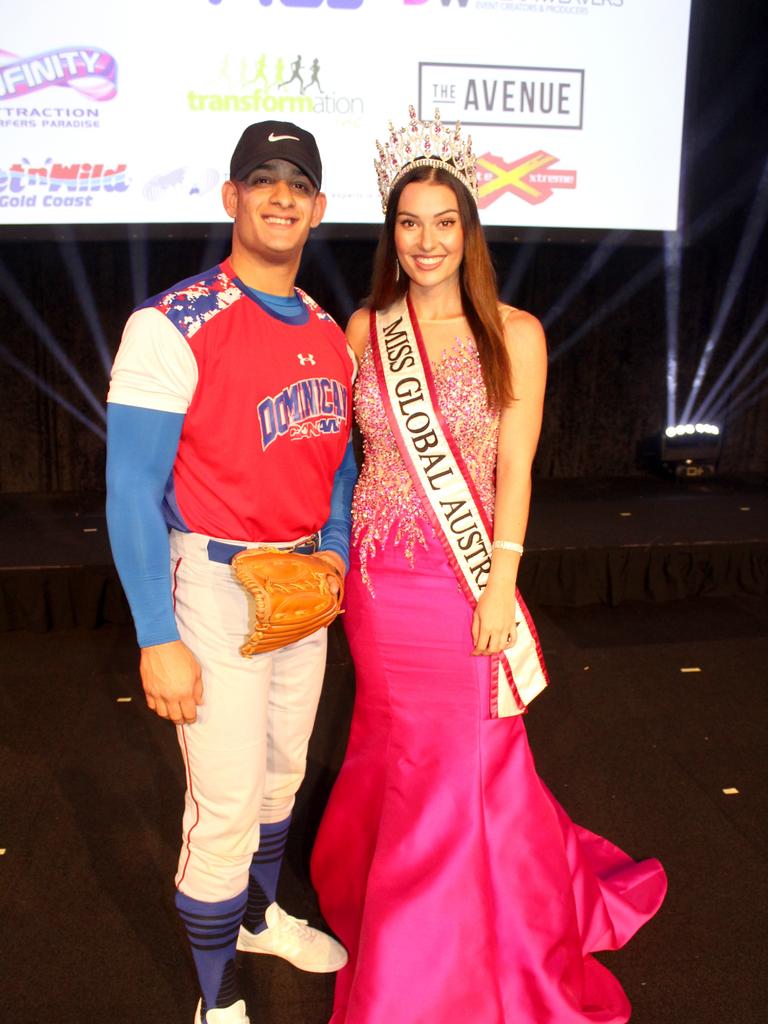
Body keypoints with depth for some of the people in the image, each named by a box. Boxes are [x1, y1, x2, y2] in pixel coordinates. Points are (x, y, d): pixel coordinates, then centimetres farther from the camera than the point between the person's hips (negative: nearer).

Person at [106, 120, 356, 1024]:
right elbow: (131, 490, -16)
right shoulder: (173, 326, -15)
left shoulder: (327, 332, 6)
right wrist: (158, 638, -19)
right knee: (225, 806, 2)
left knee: (282, 775, 21)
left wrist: (335, 548, 1)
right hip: (214, 587, -6)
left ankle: (262, 917, 48)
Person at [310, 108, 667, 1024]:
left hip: (463, 581, -3)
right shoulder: (366, 329, 4)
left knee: (457, 762, 6)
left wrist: (500, 588, -11)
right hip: (379, 577, 3)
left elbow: (514, 469, -6)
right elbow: (353, 450, 7)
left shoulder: (513, 334, -4)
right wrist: (337, 558, 2)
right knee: (395, 750, 15)